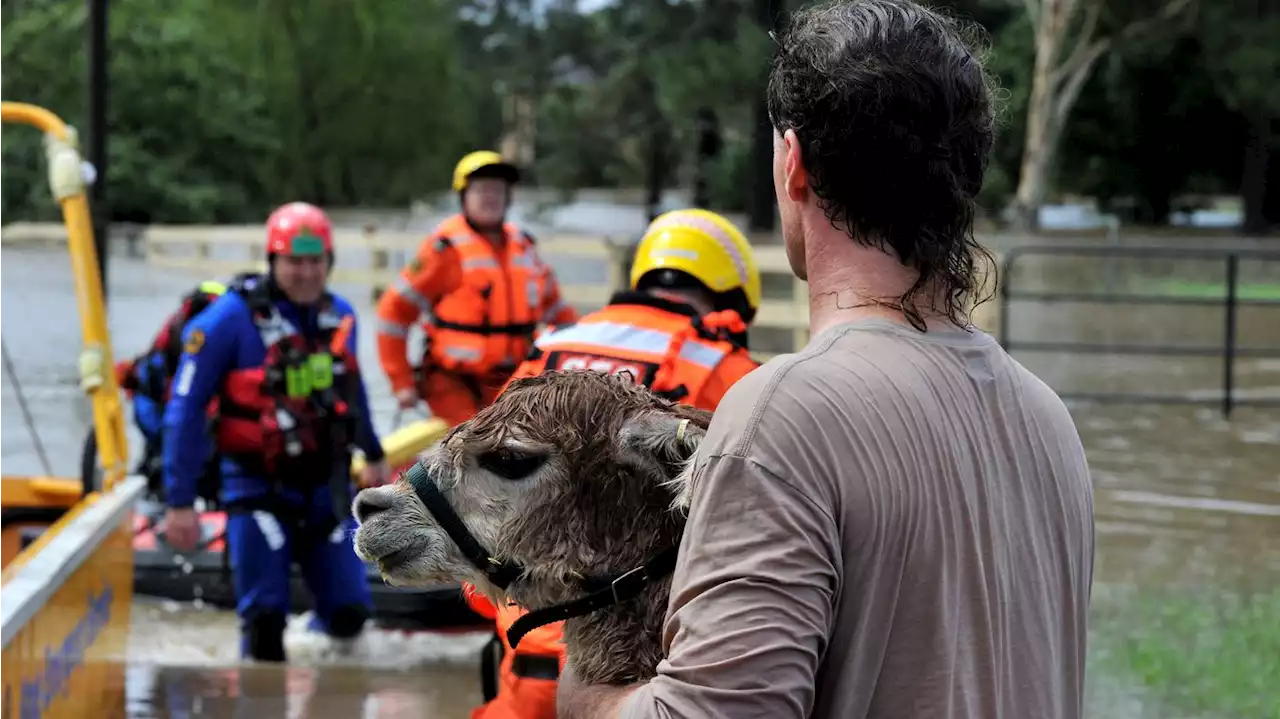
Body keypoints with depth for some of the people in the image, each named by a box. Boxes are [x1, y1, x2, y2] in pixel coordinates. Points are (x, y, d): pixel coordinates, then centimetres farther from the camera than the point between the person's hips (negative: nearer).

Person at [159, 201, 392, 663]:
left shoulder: (340, 316, 4)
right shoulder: (231, 318, -13)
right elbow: (185, 410, -10)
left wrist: (373, 453, 35)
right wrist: (179, 503, -12)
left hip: (325, 484, 5)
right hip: (258, 486, -4)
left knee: (349, 613, 4)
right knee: (264, 617, -10)